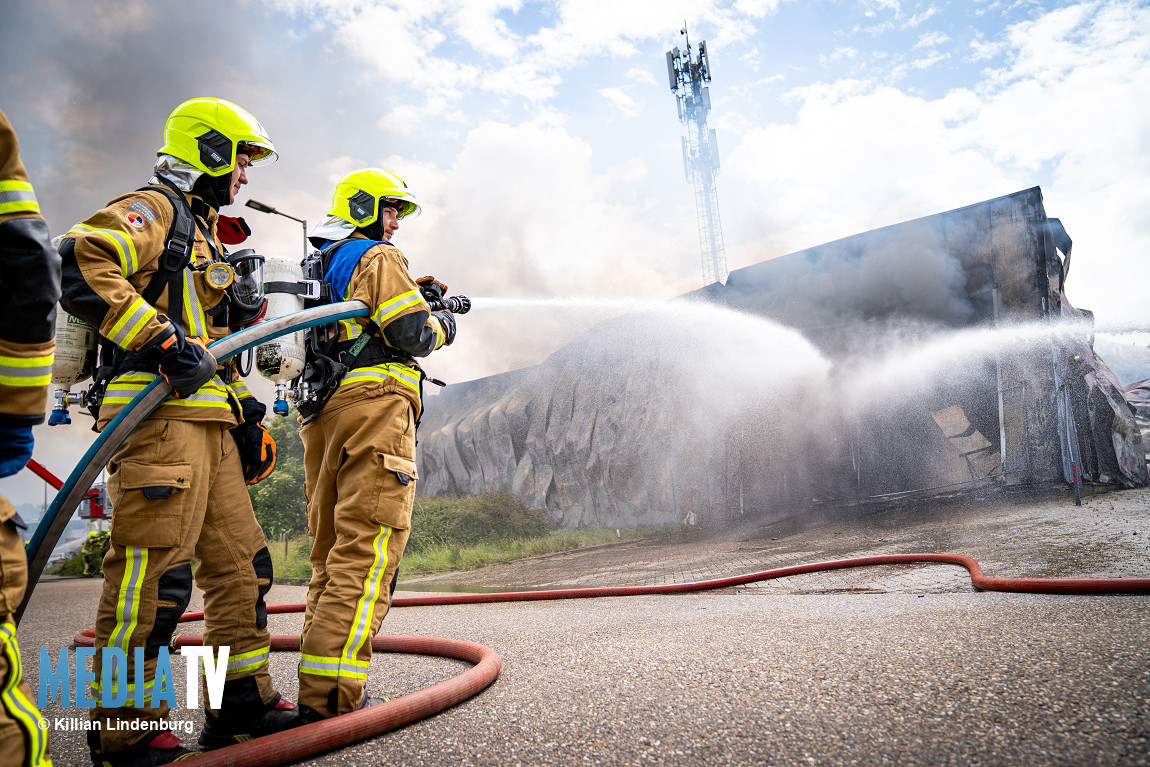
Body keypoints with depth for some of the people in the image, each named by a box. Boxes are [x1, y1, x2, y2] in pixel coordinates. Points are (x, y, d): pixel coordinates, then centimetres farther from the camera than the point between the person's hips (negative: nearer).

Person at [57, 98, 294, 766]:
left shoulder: (203, 236, 29)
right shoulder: (153, 209, -1)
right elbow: (82, 264, -20)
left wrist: (247, 413, 19)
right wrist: (165, 341, -23)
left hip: (208, 419, 10)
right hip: (159, 412, -10)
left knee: (242, 561, 9)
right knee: (156, 569, -8)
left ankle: (244, 701, 18)